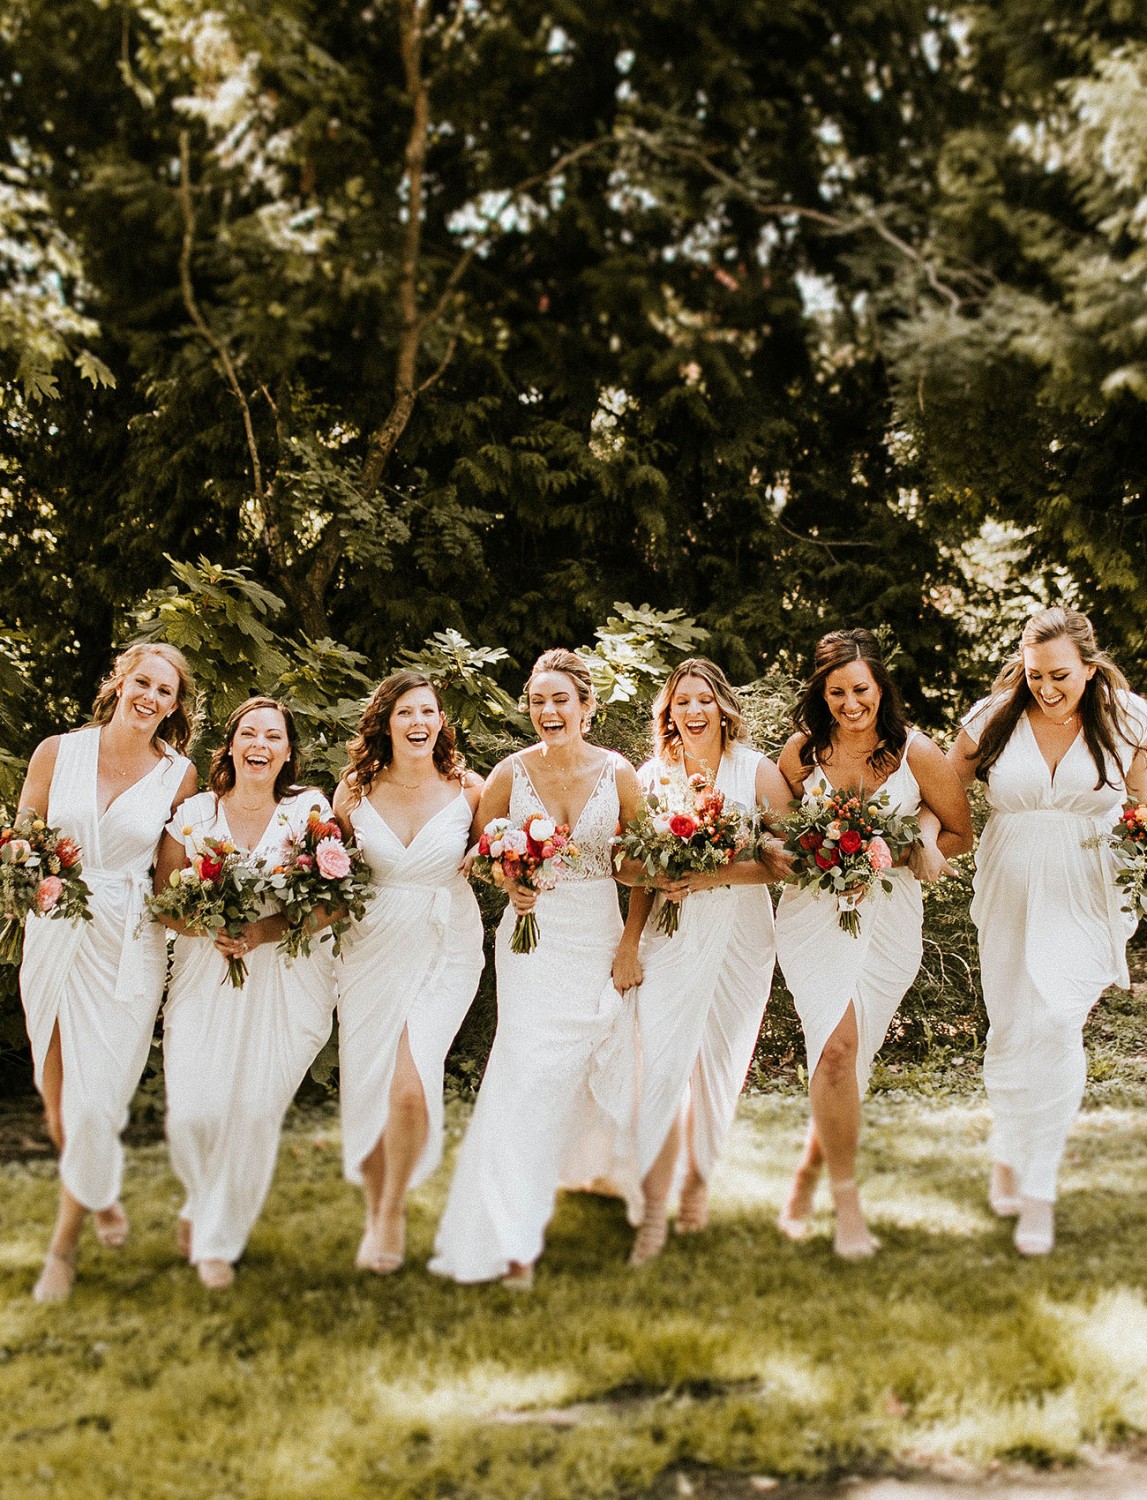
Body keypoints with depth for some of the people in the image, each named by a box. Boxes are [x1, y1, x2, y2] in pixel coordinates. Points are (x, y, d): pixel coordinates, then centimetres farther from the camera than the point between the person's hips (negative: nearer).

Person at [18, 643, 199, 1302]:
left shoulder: (178, 774, 0)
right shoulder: (57, 752, 1)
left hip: (128, 946, -2)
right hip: (53, 935, 2)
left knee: (95, 1098, -7)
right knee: (57, 1099, 10)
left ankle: (64, 1246, 11)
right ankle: (104, 1198, 38)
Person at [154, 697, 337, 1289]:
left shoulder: (310, 808, 0)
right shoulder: (194, 813, 4)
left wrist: (265, 930, -19)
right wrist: (211, 929, -14)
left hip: (286, 978, -1)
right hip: (205, 975, 1)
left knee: (254, 1109, -8)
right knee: (193, 1112, -8)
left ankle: (220, 1235, 15)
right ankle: (202, 1202, 26)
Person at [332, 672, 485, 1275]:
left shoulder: (467, 789, -4)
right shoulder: (355, 790, -1)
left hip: (446, 948, -2)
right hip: (372, 947, 2)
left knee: (410, 1085, -15)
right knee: (367, 1085, 5)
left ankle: (393, 1212, 8)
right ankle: (375, 1211, 29)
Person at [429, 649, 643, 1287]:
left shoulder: (618, 773, -3)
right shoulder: (511, 773, -4)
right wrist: (510, 884, -13)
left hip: (599, 936, 1)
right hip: (533, 934, -1)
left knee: (584, 1064, 10)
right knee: (528, 1069, -12)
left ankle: (582, 1167, 42)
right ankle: (513, 1235, -10)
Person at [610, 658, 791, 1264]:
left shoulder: (757, 772, -3)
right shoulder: (652, 775, 3)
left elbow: (786, 863, -5)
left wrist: (720, 874, -17)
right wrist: (629, 944, 1)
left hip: (740, 939, 0)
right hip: (670, 938, 1)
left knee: (717, 1069, 9)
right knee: (659, 1068, -8)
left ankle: (697, 1184, 29)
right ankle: (652, 1214, -2)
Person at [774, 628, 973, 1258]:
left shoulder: (917, 752, -3)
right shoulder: (801, 752, 1)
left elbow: (959, 833, 5)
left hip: (890, 917, 0)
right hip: (815, 913, 0)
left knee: (848, 1059, 3)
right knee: (837, 1046, -19)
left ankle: (805, 1176, 28)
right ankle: (846, 1200, -8)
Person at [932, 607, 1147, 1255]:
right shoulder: (995, 719, 0)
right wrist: (924, 841, -16)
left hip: (1086, 899, -2)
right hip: (1009, 896, 2)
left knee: (1055, 1025, -16)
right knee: (1010, 1031, 6)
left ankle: (1038, 1189, -7)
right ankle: (1009, 1153, 31)